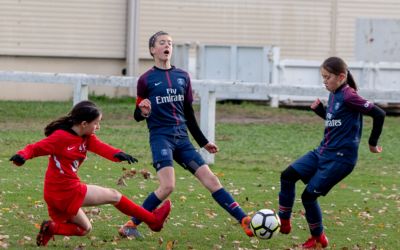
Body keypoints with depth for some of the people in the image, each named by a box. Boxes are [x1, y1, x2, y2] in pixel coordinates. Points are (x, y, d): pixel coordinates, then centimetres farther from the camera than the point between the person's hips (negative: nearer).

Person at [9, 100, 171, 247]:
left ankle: (52, 228, -1)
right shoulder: (61, 137, -16)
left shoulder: (87, 138, 8)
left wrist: (118, 154, -30)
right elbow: (36, 148, -20)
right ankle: (153, 220, 7)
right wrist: (22, 156, -41)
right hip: (67, 191, -10)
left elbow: (100, 147, -9)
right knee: (113, 196, 0)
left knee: (84, 229, 21)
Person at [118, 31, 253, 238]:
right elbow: (137, 115, 3)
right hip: (160, 137, -5)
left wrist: (203, 142, 22)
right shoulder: (146, 79, -1)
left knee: (210, 179, -1)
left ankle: (245, 221, -3)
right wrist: (143, 112, -22)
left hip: (181, 138, 5)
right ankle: (130, 225, -12)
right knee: (167, 186, -23)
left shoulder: (182, 77, 12)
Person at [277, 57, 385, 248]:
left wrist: (373, 143, -10)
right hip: (323, 152, 9)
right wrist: (319, 109, 4)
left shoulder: (349, 97, -19)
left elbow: (379, 114, -21)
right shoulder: (333, 95, 7)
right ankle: (284, 223, 12)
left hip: (340, 158, -9)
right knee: (288, 176, 1)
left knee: (309, 195, -4)